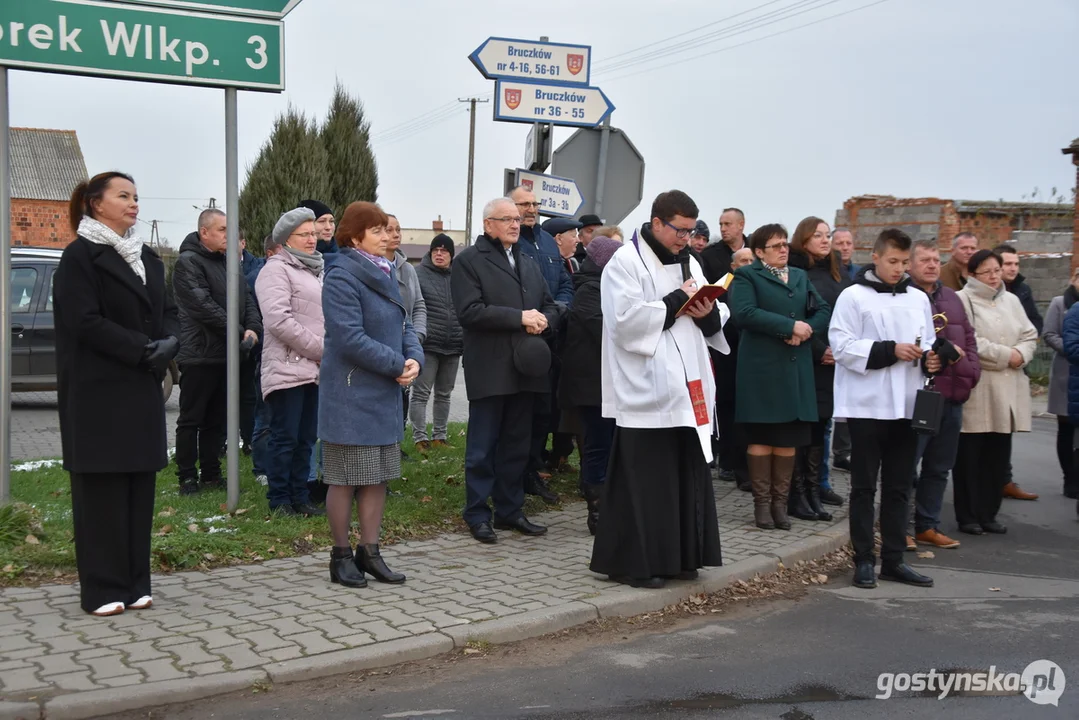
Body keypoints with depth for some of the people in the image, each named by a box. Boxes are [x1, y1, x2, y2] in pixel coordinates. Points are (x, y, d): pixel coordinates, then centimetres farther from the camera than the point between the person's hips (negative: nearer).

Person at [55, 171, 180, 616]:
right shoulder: (80, 256, -6)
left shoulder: (147, 257, 16)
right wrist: (144, 348, -18)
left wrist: (169, 342, -6)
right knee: (102, 491, -2)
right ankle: (102, 590, 5)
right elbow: (86, 322, -14)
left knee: (140, 487, 7)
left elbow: (168, 311, 15)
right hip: (98, 392, -7)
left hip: (143, 391, 7)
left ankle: (135, 583, 15)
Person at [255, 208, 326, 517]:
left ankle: (300, 498, 18)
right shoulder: (276, 269, -7)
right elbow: (278, 320, -18)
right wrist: (321, 350, -14)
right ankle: (279, 500, 6)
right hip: (288, 369, -8)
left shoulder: (314, 271, 21)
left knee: (306, 439, 11)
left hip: (314, 370, 8)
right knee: (285, 438, -3)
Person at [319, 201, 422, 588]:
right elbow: (350, 338, -23)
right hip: (351, 395, -8)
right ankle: (341, 556, 14)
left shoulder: (384, 274, 11)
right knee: (346, 479, 2)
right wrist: (398, 365, -18)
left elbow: (403, 324, 12)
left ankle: (369, 550, 22)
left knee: (378, 476, 12)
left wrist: (414, 358, -8)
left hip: (384, 395, 8)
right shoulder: (342, 278, -16)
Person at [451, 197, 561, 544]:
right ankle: (477, 515, 10)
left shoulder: (530, 264, 20)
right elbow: (469, 311, -16)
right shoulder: (469, 261, -4)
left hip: (525, 368, 7)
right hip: (489, 369, -6)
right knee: (483, 447, 1)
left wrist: (542, 319, -4)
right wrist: (519, 317, -17)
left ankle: (510, 510, 21)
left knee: (517, 446, 12)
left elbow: (550, 307, 20)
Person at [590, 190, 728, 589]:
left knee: (688, 476, 9)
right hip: (646, 391, -7)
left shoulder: (688, 263, 17)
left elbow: (716, 321, 19)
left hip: (687, 388, 7)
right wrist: (677, 301, -14)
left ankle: (678, 556, 20)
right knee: (643, 481, -4)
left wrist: (709, 312, -5)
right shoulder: (626, 262, -6)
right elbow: (627, 319, -19)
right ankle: (630, 561, 5)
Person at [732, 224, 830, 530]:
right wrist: (790, 325, -17)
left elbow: (824, 311, 12)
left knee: (790, 437, 5)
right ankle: (762, 503, 5)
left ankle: (780, 502, 13)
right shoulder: (746, 276, -1)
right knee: (761, 436, -2)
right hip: (761, 367, -5)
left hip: (796, 368, 5)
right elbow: (744, 313, -16)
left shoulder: (800, 276, 19)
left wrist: (806, 330, -9)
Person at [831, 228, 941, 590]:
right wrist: (890, 351, -18)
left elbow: (927, 344, 17)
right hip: (867, 405, -5)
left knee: (899, 487, 10)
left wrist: (930, 359, -5)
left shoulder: (918, 299, 11)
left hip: (906, 406, 5)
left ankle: (893, 559, 18)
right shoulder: (854, 296, -4)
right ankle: (864, 560, 10)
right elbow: (842, 346, -12)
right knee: (864, 486, 4)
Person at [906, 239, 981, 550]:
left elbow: (969, 339, 20)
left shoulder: (952, 298, 17)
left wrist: (970, 370, 6)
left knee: (939, 467, 14)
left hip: (952, 396, 8)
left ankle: (927, 526, 23)